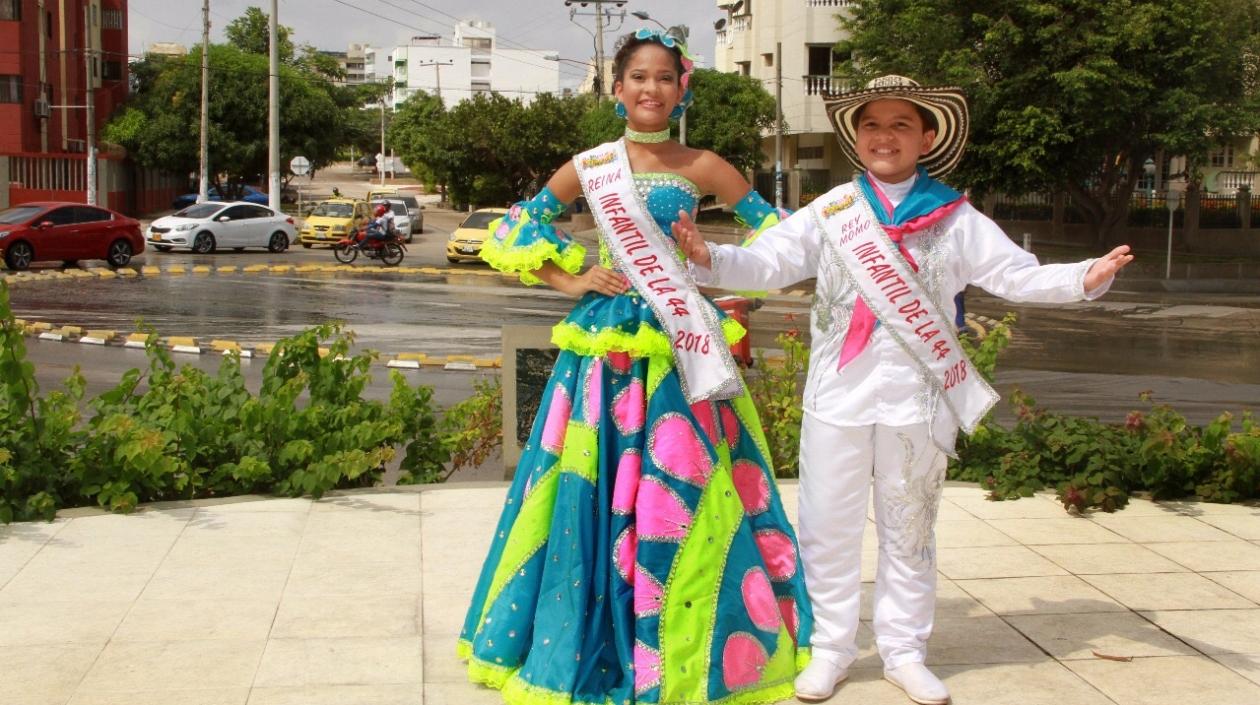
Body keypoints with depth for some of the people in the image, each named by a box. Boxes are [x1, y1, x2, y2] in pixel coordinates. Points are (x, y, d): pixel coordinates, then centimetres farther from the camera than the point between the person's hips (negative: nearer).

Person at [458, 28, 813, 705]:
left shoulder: (701, 166, 2)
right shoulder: (590, 165, 4)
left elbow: (773, 228, 10)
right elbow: (513, 229, 12)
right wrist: (570, 278, 0)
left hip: (681, 344, -1)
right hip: (605, 344, 1)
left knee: (681, 491, 2)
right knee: (595, 490, 4)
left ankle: (684, 647, 17)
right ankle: (594, 645, 20)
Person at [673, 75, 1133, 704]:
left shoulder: (954, 219, 3)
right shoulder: (830, 212, 3)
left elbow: (1018, 276, 0)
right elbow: (767, 262, -4)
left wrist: (1086, 277, -15)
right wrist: (709, 258, -22)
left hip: (916, 399, 0)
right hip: (837, 397, 0)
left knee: (910, 531, 11)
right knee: (829, 525, 5)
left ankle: (903, 650, 24)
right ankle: (830, 648, 19)